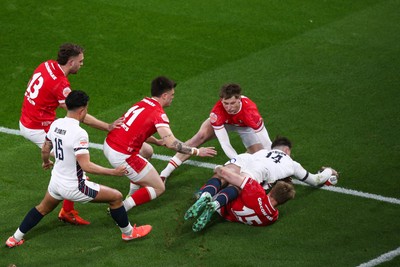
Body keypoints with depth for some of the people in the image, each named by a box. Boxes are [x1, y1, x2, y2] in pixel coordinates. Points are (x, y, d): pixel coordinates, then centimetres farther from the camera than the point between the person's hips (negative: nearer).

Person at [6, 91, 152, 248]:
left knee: (43, 209, 33)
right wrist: (114, 172, -23)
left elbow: (45, 149, 12)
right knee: (116, 197, 7)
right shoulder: (79, 133, -27)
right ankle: (128, 232, 23)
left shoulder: (55, 125, -4)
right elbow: (86, 166, -30)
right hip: (74, 188, -7)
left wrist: (46, 162, 34)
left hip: (56, 182, 7)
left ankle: (15, 239, 38)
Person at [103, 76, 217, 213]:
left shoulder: (143, 102, 11)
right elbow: (171, 143, -22)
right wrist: (197, 152, -13)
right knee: (158, 188, 4)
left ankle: (132, 194, 35)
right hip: (122, 156, -8)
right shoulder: (158, 114, -12)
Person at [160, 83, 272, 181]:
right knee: (201, 136, -21)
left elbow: (267, 144, -39)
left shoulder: (250, 111, -44)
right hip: (223, 121, 0)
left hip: (245, 126, 1)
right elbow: (225, 144, -38)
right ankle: (166, 172, -20)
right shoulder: (217, 112, -40)